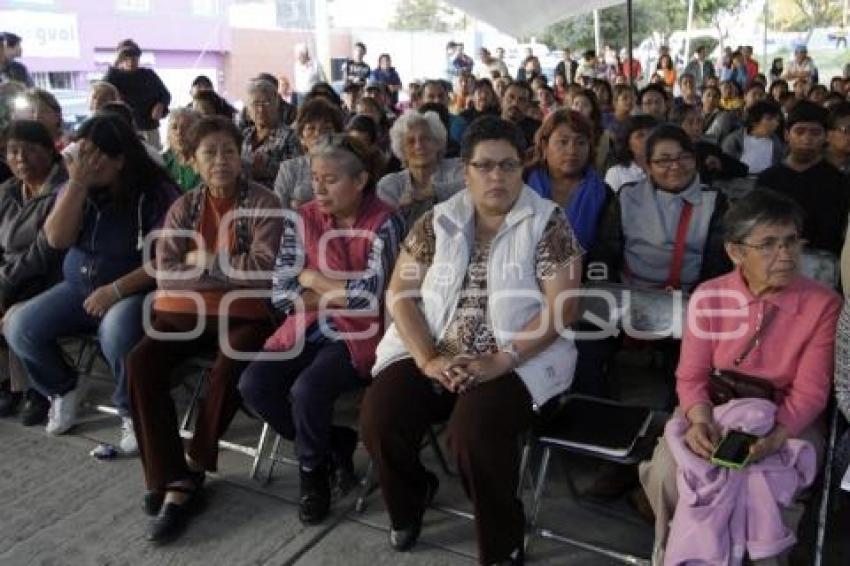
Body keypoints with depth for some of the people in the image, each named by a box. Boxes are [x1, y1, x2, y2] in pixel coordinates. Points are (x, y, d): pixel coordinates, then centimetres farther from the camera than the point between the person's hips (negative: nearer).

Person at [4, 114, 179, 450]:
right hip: (78, 287, 6)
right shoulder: (74, 188, 5)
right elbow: (57, 239, -10)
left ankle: (132, 411, -10)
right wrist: (77, 183, -18)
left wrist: (116, 290, -24)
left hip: (134, 291, -5)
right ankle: (62, 390, 14)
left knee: (117, 330, -36)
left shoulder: (155, 192, -12)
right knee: (19, 327, -14)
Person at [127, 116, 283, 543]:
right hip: (184, 311, 4)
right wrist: (234, 272, -11)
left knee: (227, 369, -31)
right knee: (140, 363, -21)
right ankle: (172, 478, -14)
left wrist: (202, 259, -7)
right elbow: (166, 274, -1)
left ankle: (193, 469, -8)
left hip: (243, 313, -3)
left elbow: (265, 268, -12)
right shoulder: (183, 208, 11)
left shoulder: (263, 203, 0)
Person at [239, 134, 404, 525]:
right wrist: (345, 294, -10)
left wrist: (312, 278, -8)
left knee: (307, 390, -28)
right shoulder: (303, 220, 3)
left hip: (358, 336, -5)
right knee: (253, 385, -15)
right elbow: (281, 294, -3)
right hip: (308, 331, 5)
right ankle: (333, 445, 7)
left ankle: (313, 471, 5)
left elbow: (369, 298, -20)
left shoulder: (383, 223, -11)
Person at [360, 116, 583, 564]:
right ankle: (411, 501, 17)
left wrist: (499, 362, -21)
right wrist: (427, 359, -14)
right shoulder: (438, 220, 5)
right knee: (378, 416, -19)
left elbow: (563, 307, -11)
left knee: (474, 427, -31)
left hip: (517, 359, -3)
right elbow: (399, 293, 1)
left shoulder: (547, 222, -4)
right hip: (434, 352, 4)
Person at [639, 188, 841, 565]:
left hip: (786, 420, -1)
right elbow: (692, 375, -6)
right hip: (713, 409, 1)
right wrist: (700, 420, -27)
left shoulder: (824, 304, -11)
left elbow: (810, 390, -12)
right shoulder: (709, 297, -7)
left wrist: (773, 438, -29)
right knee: (667, 473, -21)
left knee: (768, 490, -27)